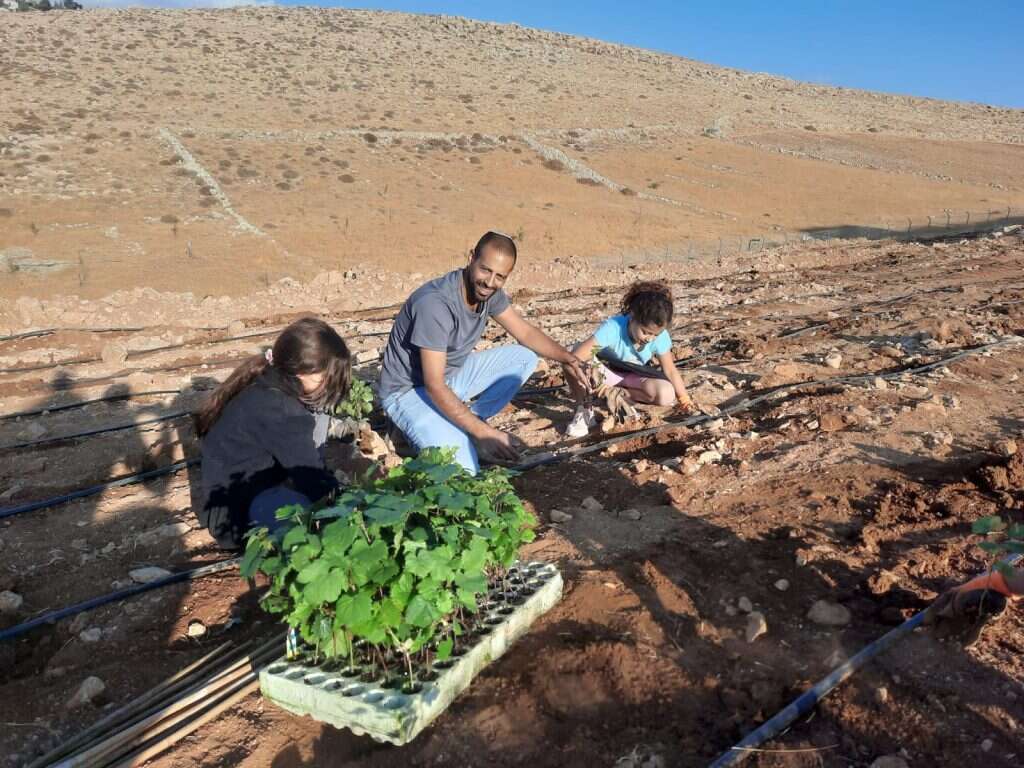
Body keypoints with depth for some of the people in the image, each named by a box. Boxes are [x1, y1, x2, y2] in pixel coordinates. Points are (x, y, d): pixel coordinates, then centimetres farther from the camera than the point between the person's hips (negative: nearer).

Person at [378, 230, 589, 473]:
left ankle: (464, 427, 0)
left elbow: (525, 332, 7)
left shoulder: (489, 292, -7)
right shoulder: (435, 303, -31)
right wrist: (484, 433, -31)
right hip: (410, 391, -8)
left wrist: (569, 359, -9)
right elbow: (434, 386, -31)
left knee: (524, 357, 1)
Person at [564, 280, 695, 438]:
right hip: (604, 372, -3)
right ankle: (584, 409, -16)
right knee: (576, 364, -38)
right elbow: (575, 358, -44)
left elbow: (670, 371, -9)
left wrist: (685, 400, -12)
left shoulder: (660, 336, -24)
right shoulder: (613, 327, -36)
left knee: (667, 395, -26)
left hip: (634, 377, 4)